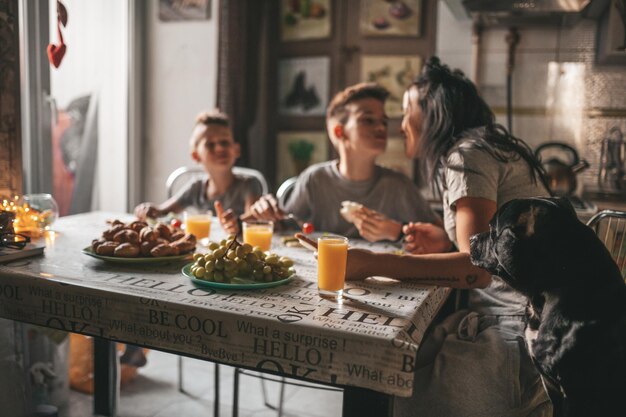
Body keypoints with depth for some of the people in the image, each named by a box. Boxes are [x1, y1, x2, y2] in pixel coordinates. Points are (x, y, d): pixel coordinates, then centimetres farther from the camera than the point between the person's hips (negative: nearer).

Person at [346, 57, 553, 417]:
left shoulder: (468, 153, -13)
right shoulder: (490, 147, 15)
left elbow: (479, 267, -25)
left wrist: (372, 264, -27)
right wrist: (445, 240, 11)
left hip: (522, 332, -9)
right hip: (512, 316, 9)